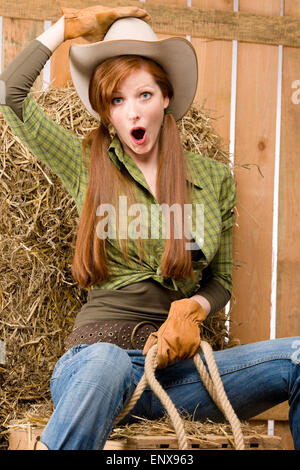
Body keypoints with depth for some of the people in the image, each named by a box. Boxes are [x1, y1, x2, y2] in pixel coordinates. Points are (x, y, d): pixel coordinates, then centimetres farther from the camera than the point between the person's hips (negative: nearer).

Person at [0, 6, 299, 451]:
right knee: (107, 361, -41)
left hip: (176, 364, 3)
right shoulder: (87, 167, 7)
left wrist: (192, 309, -5)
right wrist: (67, 26, 12)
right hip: (95, 356, -3)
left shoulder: (215, 179, 12)